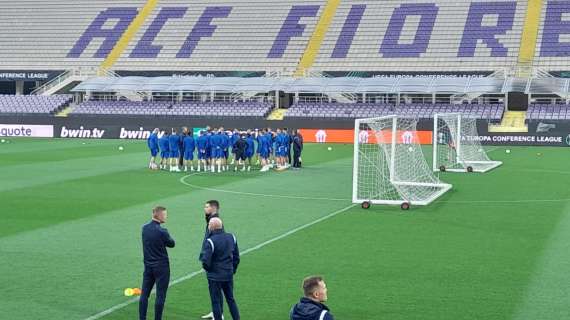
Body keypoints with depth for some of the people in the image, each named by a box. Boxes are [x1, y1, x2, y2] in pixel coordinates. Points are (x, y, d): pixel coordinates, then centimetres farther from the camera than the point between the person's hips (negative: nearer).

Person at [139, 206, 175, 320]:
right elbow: (172, 244, -4)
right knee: (160, 296, 2)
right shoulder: (161, 231, -18)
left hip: (148, 266, 6)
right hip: (161, 267, -6)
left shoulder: (144, 228, 2)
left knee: (144, 294, 10)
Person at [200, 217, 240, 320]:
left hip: (214, 276, -6)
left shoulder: (210, 241, -19)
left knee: (216, 301, 6)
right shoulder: (231, 237, 0)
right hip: (229, 275, 6)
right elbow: (236, 257, 8)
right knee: (231, 299, 18)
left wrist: (208, 269, -1)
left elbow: (205, 261, -21)